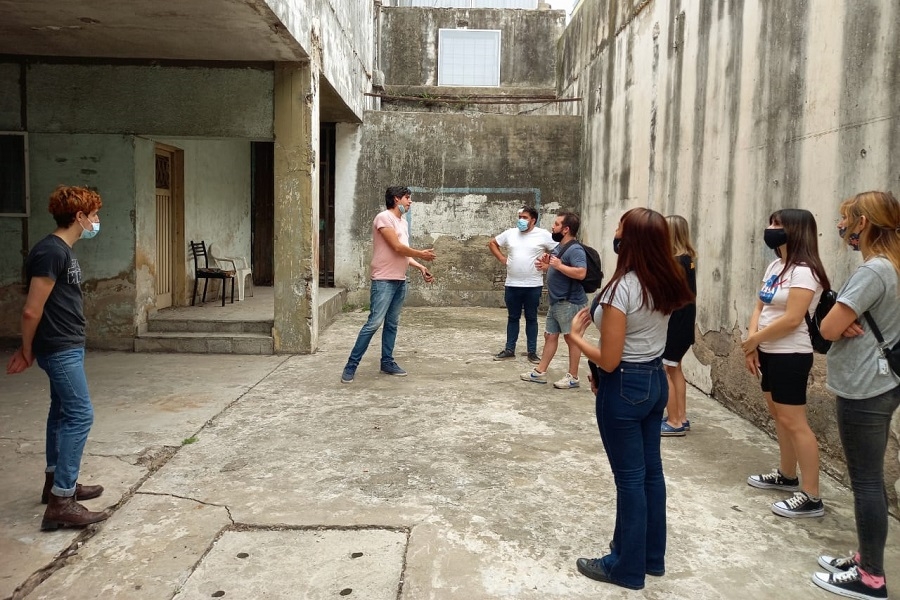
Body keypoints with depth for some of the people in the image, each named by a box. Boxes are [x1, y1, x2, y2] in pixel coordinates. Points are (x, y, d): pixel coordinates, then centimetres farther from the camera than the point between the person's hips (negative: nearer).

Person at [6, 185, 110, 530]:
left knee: (62, 412, 17)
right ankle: (61, 503, -8)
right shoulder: (51, 251, -20)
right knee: (80, 415, -11)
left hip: (66, 346, 10)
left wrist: (29, 350, 19)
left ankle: (57, 482, 31)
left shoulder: (63, 250, 12)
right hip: (60, 348, -10)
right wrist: (27, 351, -5)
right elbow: (32, 311, -19)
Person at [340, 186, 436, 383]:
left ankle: (387, 362, 20)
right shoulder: (384, 217, -11)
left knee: (392, 324, 12)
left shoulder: (403, 222, 17)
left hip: (400, 280, 9)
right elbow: (397, 248, -17)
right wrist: (421, 254, -6)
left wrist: (421, 267, 8)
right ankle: (351, 365, -4)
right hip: (384, 280, -9)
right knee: (374, 323, -10)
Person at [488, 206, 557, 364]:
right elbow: (492, 243, 18)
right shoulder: (510, 233, 5)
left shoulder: (543, 235, -5)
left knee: (531, 318, 7)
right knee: (512, 317, 11)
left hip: (533, 286, -3)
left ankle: (532, 352, 14)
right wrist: (502, 258, 7)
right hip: (512, 285, 3)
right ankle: (509, 350, 19)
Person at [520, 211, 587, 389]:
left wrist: (558, 265, -25)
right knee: (550, 336, 14)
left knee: (571, 338, -1)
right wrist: (547, 266, 7)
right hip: (556, 302, 10)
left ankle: (573, 377, 9)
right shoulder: (559, 247, 12)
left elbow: (581, 273, -32)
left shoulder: (575, 249, -18)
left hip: (570, 302, -10)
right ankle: (540, 372, 22)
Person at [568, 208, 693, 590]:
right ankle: (652, 557, 33)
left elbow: (609, 361, -21)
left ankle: (628, 567, 20)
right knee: (650, 470, 18)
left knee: (629, 477, 4)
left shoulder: (622, 287, -23)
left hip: (625, 387, -8)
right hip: (655, 380, 9)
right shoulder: (664, 284, 3)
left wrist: (576, 336, -6)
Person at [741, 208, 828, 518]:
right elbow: (760, 307, 9)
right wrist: (752, 344, -4)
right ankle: (787, 476, 33)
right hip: (768, 352, 9)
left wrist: (754, 339, -11)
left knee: (793, 422, -7)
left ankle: (811, 497, 0)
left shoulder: (804, 271, -17)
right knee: (778, 416, 18)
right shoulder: (775, 266, 10)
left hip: (790, 356, -9)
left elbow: (792, 320, -23)